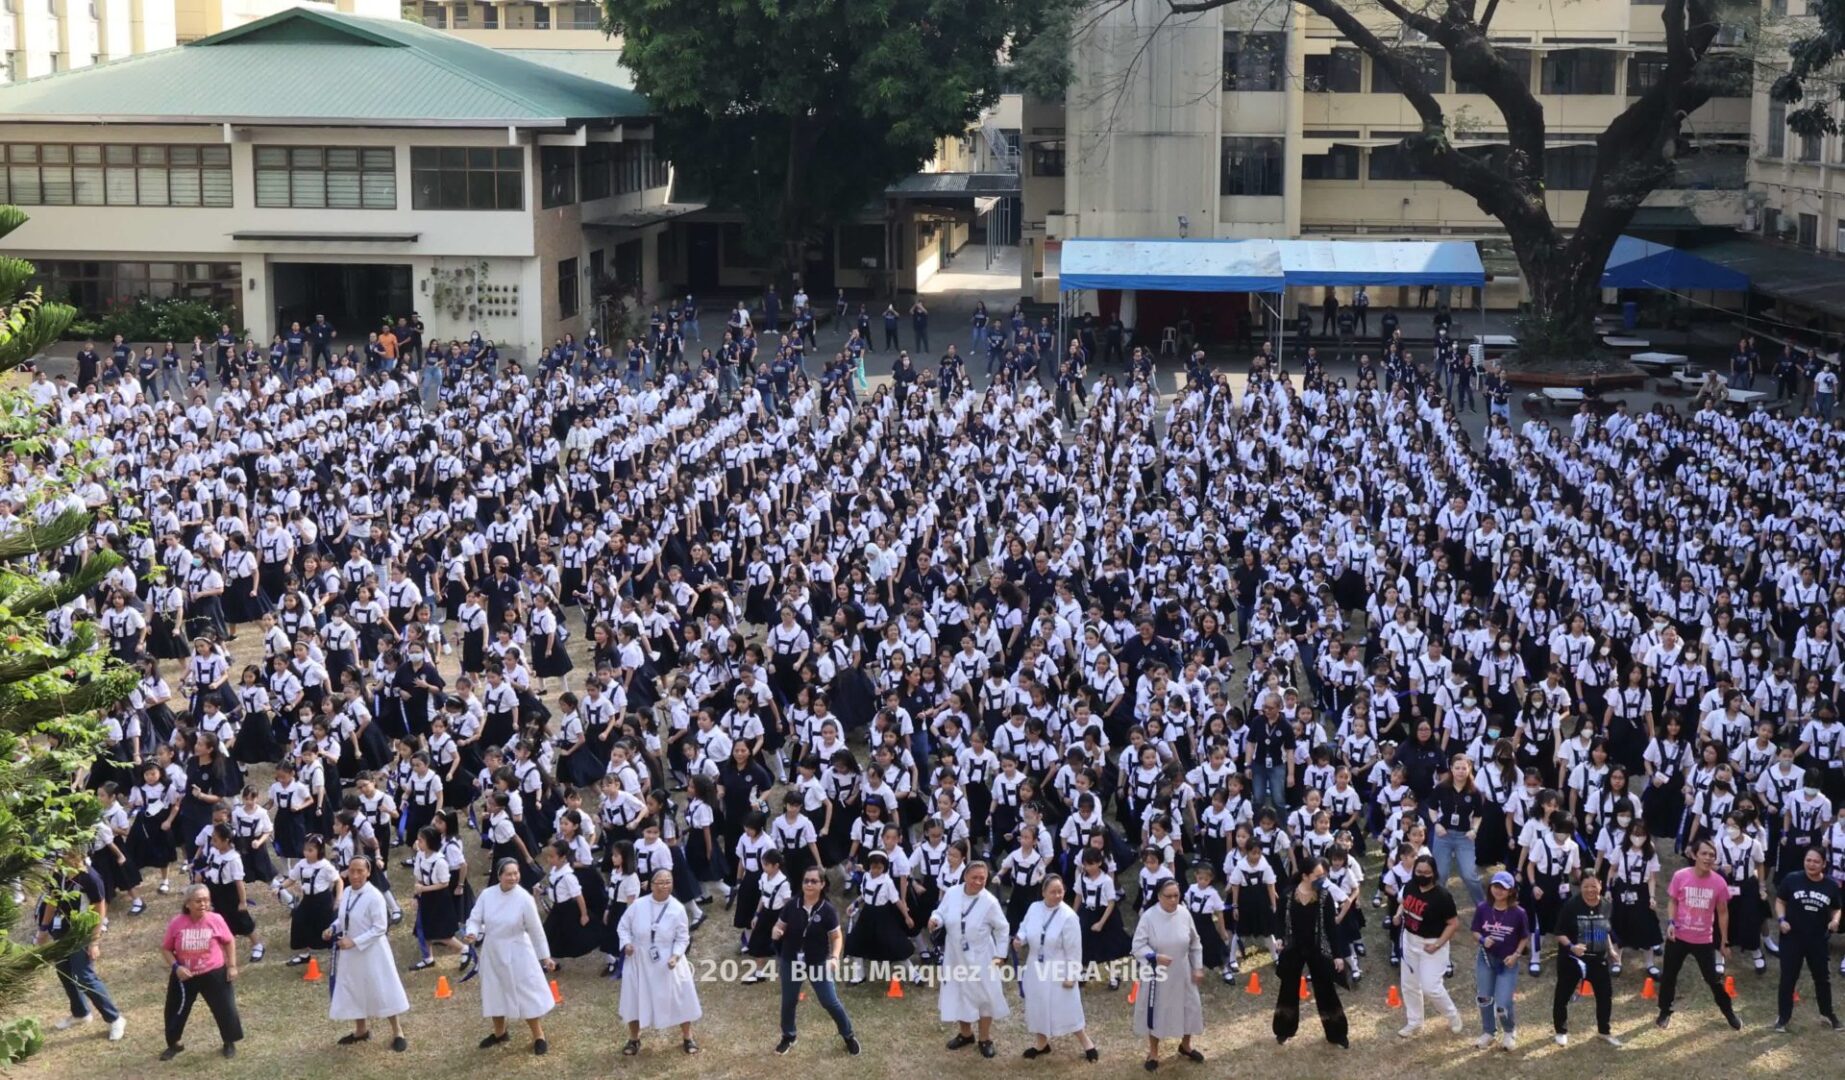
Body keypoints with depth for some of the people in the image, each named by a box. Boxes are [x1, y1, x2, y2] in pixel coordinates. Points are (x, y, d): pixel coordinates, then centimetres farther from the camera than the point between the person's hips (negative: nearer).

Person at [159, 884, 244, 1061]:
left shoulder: (215, 920, -15)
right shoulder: (177, 923, -15)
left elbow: (229, 942, 0)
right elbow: (165, 948, -2)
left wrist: (232, 966, -2)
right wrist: (176, 966, -16)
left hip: (214, 973, -1)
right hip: (184, 975, 1)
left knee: (225, 1007, 2)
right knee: (176, 1009, 13)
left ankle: (229, 1043, 27)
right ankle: (174, 1044, 37)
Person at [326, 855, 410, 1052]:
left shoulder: (374, 896, -22)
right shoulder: (347, 892, 0)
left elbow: (380, 928, -21)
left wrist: (354, 942, -24)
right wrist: (333, 928, -5)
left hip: (371, 952, -7)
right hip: (350, 953, 7)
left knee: (383, 991, 1)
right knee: (354, 991, 18)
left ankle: (398, 1034, 15)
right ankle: (361, 1030, 37)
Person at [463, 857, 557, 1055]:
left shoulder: (524, 898, -17)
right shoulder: (487, 895, -10)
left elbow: (536, 929, -9)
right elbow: (475, 918, -1)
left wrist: (545, 956, -3)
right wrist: (472, 933, -25)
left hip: (517, 953, -4)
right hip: (492, 952, 4)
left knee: (527, 994, 0)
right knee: (493, 993, 18)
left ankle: (539, 1037, 18)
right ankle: (499, 1033, 41)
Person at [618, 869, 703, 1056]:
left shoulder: (677, 909, -14)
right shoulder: (638, 905, -13)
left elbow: (683, 938, -6)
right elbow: (624, 925, 2)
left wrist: (675, 955, -21)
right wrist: (627, 942, -15)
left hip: (667, 963, -1)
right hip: (639, 961, 1)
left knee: (679, 998, 7)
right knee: (635, 999, 12)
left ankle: (687, 1038, 29)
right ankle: (634, 1039, 34)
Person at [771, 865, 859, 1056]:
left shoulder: (827, 910, -15)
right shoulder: (791, 906, -10)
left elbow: (837, 936, -7)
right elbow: (779, 927, 1)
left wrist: (835, 957, -22)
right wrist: (775, 932, -23)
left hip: (819, 963, -2)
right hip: (791, 962, 2)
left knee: (830, 1002, 1)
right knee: (788, 1001, 15)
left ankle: (849, 1036, 23)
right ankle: (789, 1036, 40)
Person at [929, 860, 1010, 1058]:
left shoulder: (990, 902, -16)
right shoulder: (952, 894, -10)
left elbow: (1002, 929, -5)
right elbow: (941, 913, 1)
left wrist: (1000, 954, -5)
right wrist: (935, 919, -23)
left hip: (980, 958, -3)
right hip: (955, 956, 3)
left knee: (984, 996, 7)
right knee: (958, 995, 15)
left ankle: (985, 1039, 24)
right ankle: (966, 1034, 37)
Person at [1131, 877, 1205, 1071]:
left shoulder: (1184, 914, -9)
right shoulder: (1149, 916, -19)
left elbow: (1195, 943, 3)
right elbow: (1138, 946, -15)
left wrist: (1198, 968, 3)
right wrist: (1155, 957, -31)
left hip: (1181, 973, 3)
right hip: (1156, 974, -3)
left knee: (1189, 1008, 15)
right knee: (1155, 1011, 11)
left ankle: (1185, 1045, 42)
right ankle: (1153, 1052, 31)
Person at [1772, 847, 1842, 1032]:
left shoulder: (1831, 885, -4)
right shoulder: (1792, 879, -10)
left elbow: (1835, 909, 9)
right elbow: (1780, 901, 1)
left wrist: (1835, 920, -12)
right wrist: (1781, 919, -14)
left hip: (1818, 939, 2)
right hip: (1792, 936, -2)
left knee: (1822, 976, 14)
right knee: (1788, 977, 4)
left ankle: (1827, 1013, 33)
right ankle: (1783, 1016, 16)